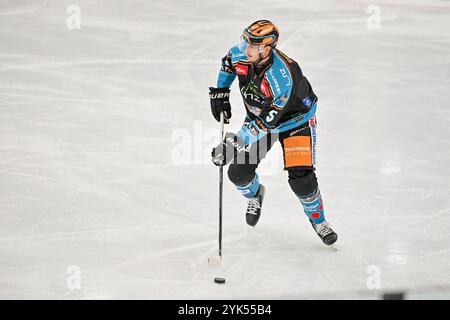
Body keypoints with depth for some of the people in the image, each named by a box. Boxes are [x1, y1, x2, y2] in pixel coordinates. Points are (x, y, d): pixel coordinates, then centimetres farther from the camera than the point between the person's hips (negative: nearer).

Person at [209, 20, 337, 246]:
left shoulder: (283, 76, -40)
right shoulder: (240, 55, -21)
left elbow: (267, 120, -41)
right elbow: (228, 62, 7)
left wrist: (236, 145, -43)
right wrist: (220, 92, 5)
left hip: (295, 118, -5)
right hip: (258, 114, 5)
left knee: (301, 178, -16)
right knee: (239, 173, -5)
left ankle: (317, 219, 14)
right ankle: (255, 195, 32)